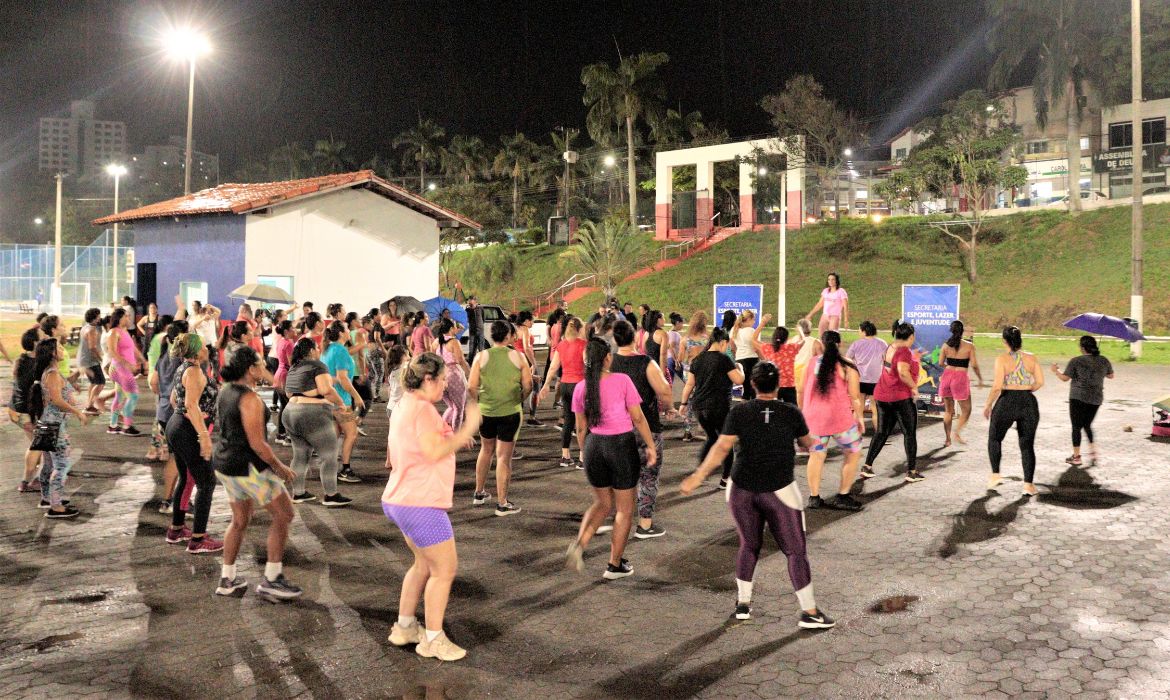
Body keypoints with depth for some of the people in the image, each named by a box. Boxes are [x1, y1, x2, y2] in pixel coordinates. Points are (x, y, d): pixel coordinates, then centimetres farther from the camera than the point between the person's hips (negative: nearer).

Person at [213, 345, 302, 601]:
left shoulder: (225, 391, 6)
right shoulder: (250, 399, -22)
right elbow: (257, 444, -21)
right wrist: (280, 468, -11)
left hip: (224, 463, 9)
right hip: (247, 467, -9)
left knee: (240, 520, 22)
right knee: (283, 514, 4)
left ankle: (227, 579, 29)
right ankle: (271, 579, 8)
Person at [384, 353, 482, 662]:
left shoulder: (403, 406, 15)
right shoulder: (423, 408, -18)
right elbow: (433, 452, -27)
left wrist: (454, 438, 17)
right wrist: (466, 430, -20)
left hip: (402, 500, 11)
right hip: (420, 504, -11)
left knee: (424, 564, 22)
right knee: (445, 569, 0)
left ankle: (404, 626, 31)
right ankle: (433, 639, 10)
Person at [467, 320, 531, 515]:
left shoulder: (481, 357, -3)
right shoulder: (518, 356, -5)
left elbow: (471, 387, -7)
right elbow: (528, 386, -6)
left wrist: (479, 401, 10)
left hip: (486, 411, 2)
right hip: (510, 412, -2)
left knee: (486, 450, 22)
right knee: (504, 457, 4)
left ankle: (479, 493, 33)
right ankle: (502, 503, 8)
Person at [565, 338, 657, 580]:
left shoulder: (581, 388, 1)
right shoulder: (622, 381, -10)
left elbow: (581, 428, 7)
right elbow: (638, 418, -8)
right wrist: (650, 446, 2)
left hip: (594, 445, 4)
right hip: (622, 444, -4)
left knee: (602, 504, 23)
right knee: (624, 510, 12)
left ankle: (579, 544, 2)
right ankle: (615, 565, 19)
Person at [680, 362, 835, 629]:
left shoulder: (739, 412, -3)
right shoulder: (791, 413, -2)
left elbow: (722, 448, -11)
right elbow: (808, 444, 14)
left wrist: (698, 477, -7)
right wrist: (818, 443, 37)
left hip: (741, 490, 2)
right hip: (779, 491, -2)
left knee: (749, 545, 19)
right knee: (796, 551, 6)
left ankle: (743, 604, 25)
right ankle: (809, 612, 8)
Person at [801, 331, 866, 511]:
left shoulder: (812, 363, 4)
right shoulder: (847, 367, -6)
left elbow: (803, 390, 9)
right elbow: (855, 397, -7)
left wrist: (802, 412, 22)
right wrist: (860, 418, 5)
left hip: (814, 417, 4)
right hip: (841, 418, -3)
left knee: (816, 455, 14)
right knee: (853, 454, 12)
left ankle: (814, 497, 14)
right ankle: (843, 497, 10)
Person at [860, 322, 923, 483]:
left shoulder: (889, 348, 9)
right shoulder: (904, 351, -17)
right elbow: (903, 372, -32)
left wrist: (913, 359, 24)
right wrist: (914, 386, -18)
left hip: (882, 396, 8)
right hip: (901, 397, -8)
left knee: (882, 433, 13)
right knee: (910, 433, 5)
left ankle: (867, 466, 11)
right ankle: (912, 471, 9)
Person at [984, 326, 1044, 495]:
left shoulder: (1002, 359, -7)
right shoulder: (1031, 358, 4)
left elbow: (997, 386, -15)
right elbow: (1040, 381, -2)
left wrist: (988, 405, -4)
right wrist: (1026, 391, 15)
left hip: (1006, 402, -3)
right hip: (1029, 404, 3)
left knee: (994, 438, 19)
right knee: (1027, 444, 11)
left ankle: (995, 474, 12)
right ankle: (1028, 484, 6)